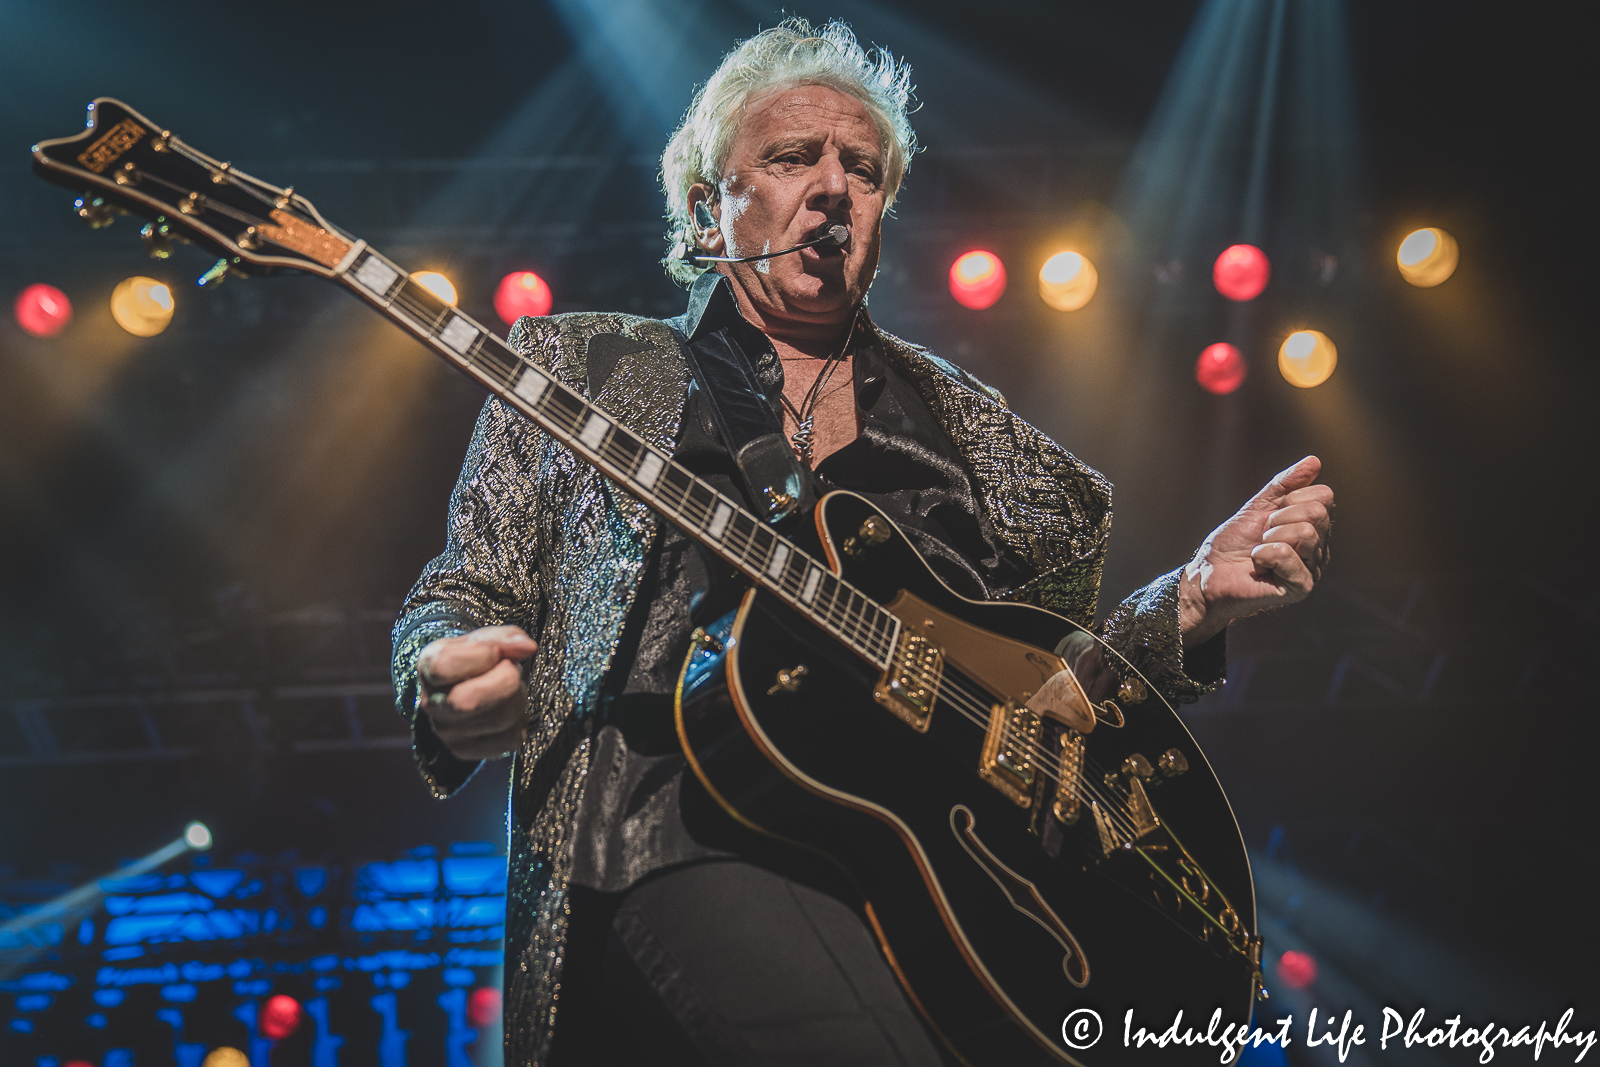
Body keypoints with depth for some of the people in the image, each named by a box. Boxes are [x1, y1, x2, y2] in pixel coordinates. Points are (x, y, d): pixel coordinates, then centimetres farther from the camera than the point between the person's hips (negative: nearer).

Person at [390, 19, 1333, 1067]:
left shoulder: (959, 416, 23)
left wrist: (1194, 599, 4)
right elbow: (464, 601, 13)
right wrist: (455, 698, -11)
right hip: (691, 832, -4)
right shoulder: (579, 368, 16)